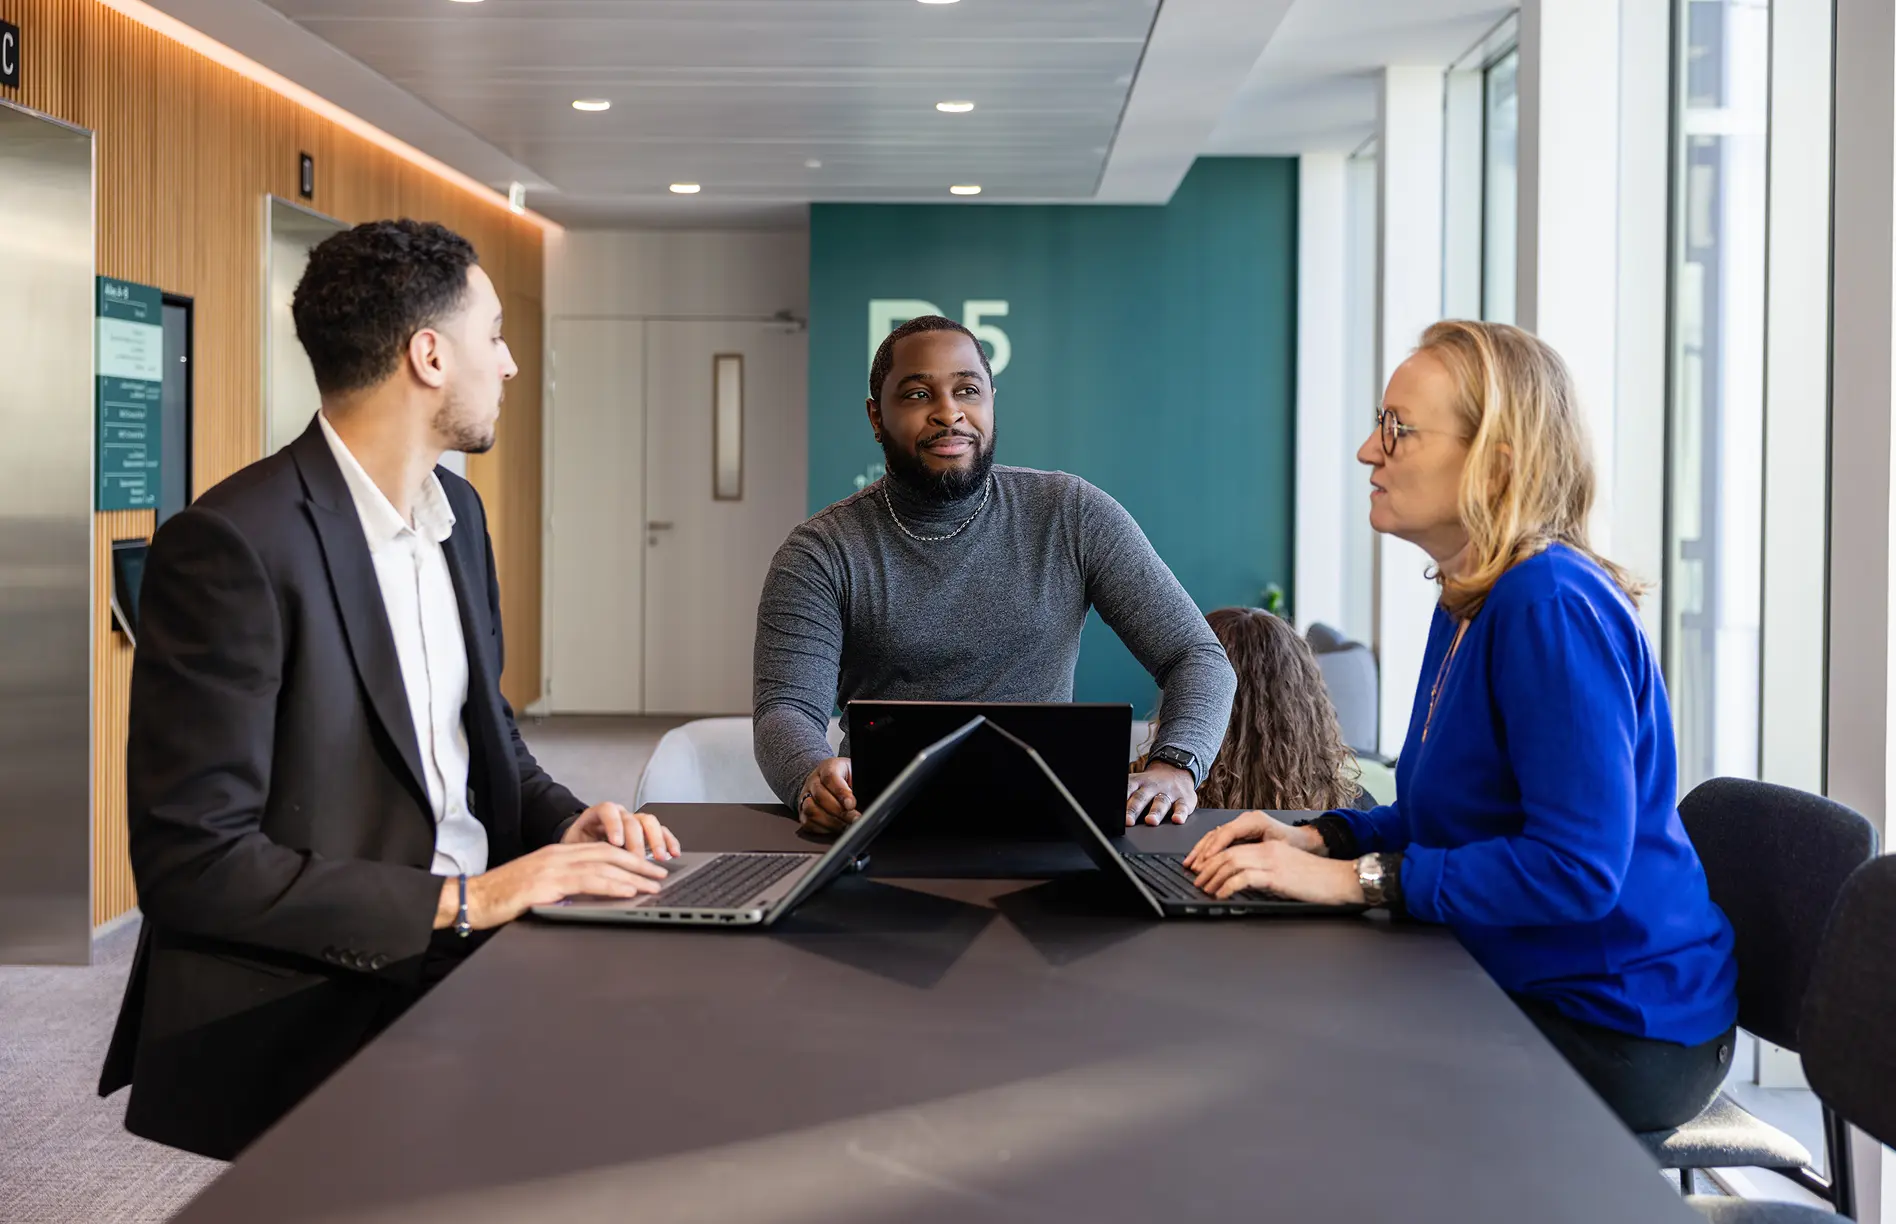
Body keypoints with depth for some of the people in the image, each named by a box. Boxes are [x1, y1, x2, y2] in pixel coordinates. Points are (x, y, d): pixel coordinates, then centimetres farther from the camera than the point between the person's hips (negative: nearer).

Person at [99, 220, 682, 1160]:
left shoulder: (456, 509, 10)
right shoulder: (233, 545, -17)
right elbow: (190, 862, -19)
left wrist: (567, 826, 0)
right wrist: (458, 901, -22)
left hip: (465, 950, 8)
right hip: (309, 1016, -8)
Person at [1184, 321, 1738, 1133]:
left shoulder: (1550, 607, -23)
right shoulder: (1470, 602, 10)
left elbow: (1578, 867, -29)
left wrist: (1356, 879, -26)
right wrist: (1321, 841, 0)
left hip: (1618, 1032, -9)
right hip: (1521, 988, 9)